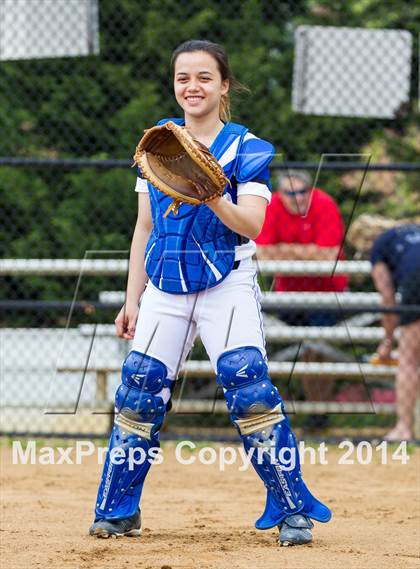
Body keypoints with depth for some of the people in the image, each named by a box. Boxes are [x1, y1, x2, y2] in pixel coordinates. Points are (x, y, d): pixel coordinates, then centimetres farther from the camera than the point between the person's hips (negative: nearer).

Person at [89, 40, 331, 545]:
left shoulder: (246, 148, -3)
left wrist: (215, 199, -36)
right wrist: (132, 300, 9)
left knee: (249, 390, -18)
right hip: (165, 287, 4)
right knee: (138, 395, -3)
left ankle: (293, 511, -10)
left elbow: (252, 226, -16)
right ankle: (116, 512, 11)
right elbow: (145, 228, 12)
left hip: (227, 285, -4)